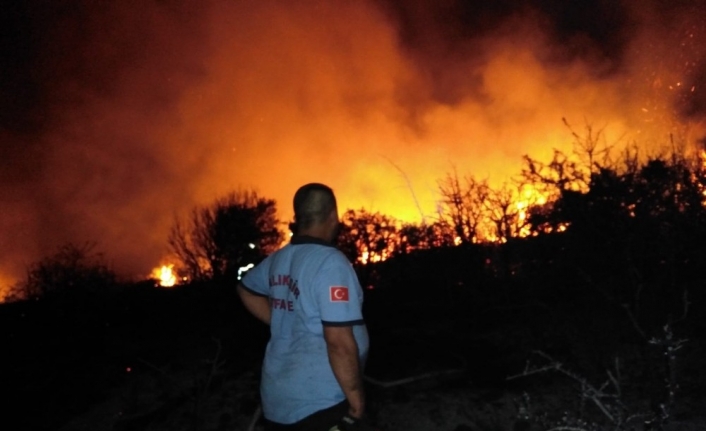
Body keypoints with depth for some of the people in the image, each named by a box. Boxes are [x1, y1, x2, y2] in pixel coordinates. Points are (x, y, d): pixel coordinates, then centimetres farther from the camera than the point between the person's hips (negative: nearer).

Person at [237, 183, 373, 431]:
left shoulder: (277, 259, 4)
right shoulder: (331, 262, -19)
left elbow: (246, 289, 26)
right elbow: (340, 342, -24)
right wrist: (356, 397, -13)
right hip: (320, 404, -8)